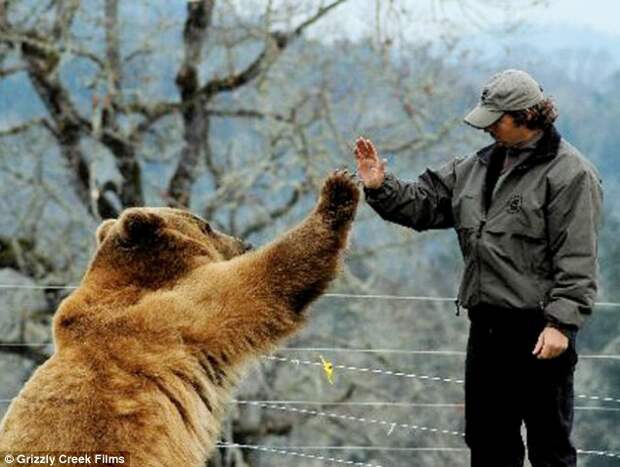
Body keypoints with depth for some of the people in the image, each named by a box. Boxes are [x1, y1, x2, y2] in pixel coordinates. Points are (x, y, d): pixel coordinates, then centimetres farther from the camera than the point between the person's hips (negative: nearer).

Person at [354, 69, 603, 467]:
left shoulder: (569, 173, -9)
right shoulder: (480, 166, 14)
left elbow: (577, 259, -14)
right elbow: (424, 203, 18)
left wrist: (561, 322, -20)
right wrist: (381, 188, 1)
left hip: (539, 330, -8)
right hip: (487, 325, 8)